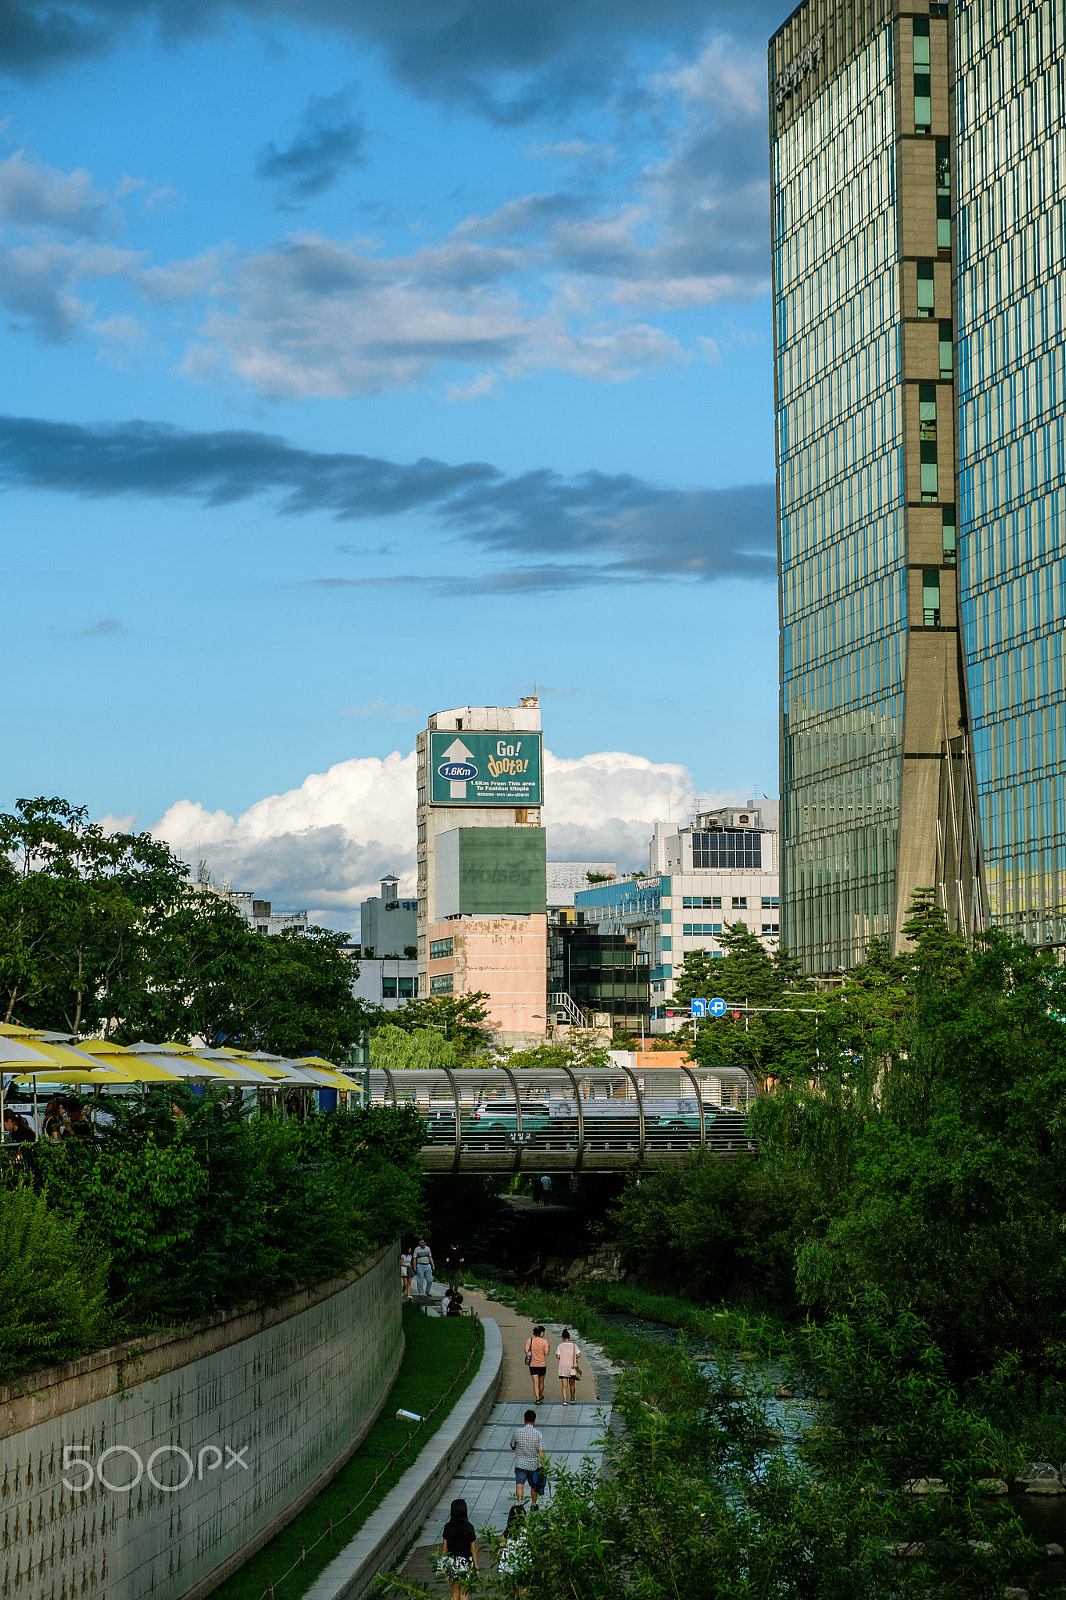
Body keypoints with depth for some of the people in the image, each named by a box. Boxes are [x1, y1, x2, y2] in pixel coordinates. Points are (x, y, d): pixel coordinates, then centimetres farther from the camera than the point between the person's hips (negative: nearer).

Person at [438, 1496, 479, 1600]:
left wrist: (442, 1565, 12)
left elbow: (444, 1548, 1)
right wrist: (476, 1567, 3)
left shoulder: (448, 1527, -5)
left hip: (451, 1563, 2)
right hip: (466, 1563, -2)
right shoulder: (469, 1527, -12)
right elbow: (473, 1549, -6)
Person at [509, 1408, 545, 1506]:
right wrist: (543, 1467, -7)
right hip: (534, 1465, 1)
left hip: (520, 1464, -1)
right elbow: (541, 1452, -12)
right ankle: (533, 1505, 33)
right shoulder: (538, 1434, -10)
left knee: (519, 1485, -8)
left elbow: (512, 1446, 8)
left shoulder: (517, 1432, -6)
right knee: (534, 1486, 19)